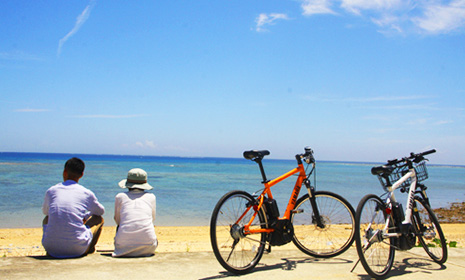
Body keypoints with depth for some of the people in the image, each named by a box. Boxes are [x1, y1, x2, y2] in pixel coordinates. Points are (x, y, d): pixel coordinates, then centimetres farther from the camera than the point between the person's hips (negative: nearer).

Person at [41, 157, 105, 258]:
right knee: (99, 219, 23)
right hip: (77, 249, -2)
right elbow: (101, 211, 24)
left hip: (52, 249, 2)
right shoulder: (86, 193, 2)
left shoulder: (51, 191, 7)